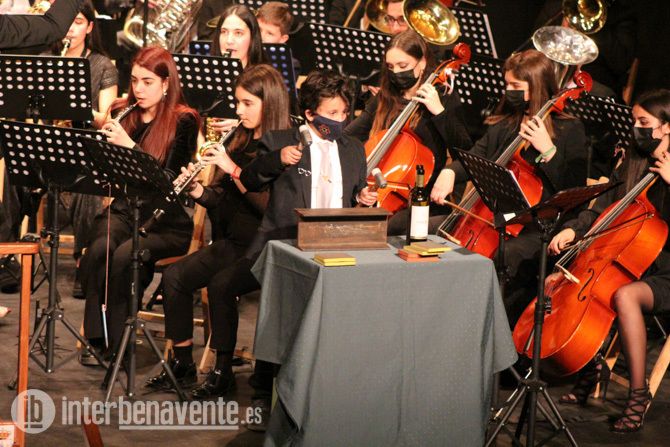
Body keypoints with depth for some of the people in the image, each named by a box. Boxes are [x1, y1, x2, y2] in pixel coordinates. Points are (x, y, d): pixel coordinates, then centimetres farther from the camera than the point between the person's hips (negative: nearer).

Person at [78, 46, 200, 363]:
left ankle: (116, 342, -17)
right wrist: (102, 136, -11)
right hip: (124, 209, 4)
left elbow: (171, 177, -16)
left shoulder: (183, 121, -5)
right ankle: (95, 337, -19)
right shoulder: (122, 114, 10)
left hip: (167, 220, -4)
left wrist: (129, 145, -24)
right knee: (98, 250, -28)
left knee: (124, 255, -31)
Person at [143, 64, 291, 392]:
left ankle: (223, 371, -12)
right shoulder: (241, 142, 12)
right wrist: (197, 191, -5)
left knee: (219, 285, -29)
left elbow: (270, 207, -23)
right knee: (174, 276, -5)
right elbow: (225, 199, 15)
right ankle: (183, 363, 6)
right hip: (233, 241, 8)